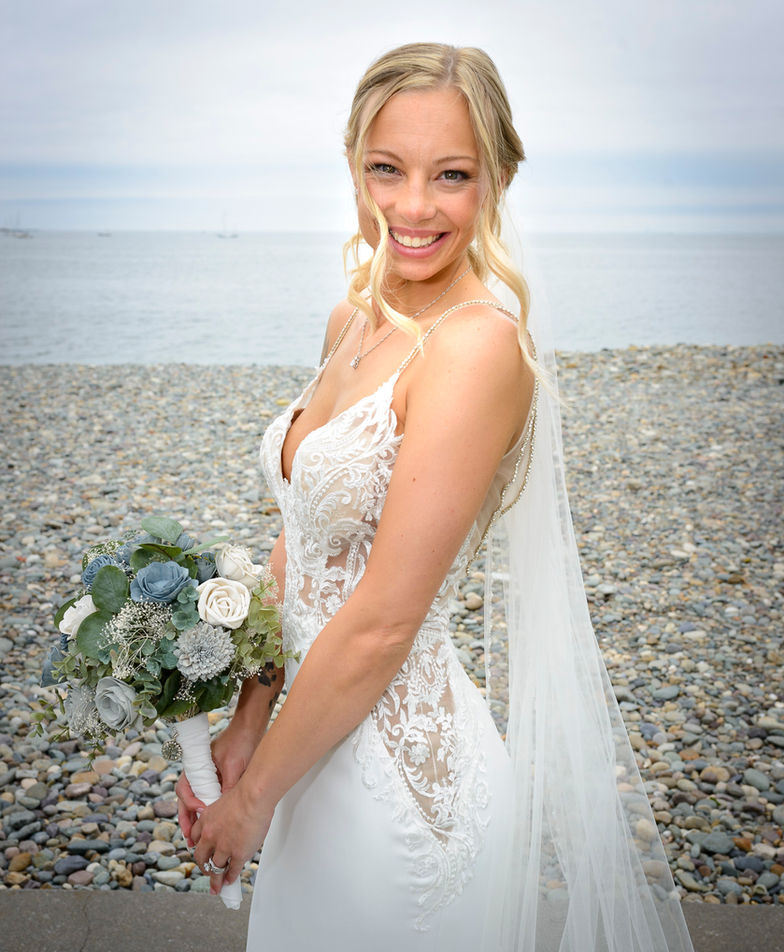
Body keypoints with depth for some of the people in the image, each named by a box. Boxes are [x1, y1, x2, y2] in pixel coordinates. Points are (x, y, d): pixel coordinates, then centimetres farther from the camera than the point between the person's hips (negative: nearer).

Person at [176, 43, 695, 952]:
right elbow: (303, 536, 7)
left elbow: (381, 624, -23)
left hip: (404, 771, -7)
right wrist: (248, 720, 3)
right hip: (326, 741, 8)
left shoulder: (478, 344, -23)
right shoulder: (353, 321, 3)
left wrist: (253, 796, -12)